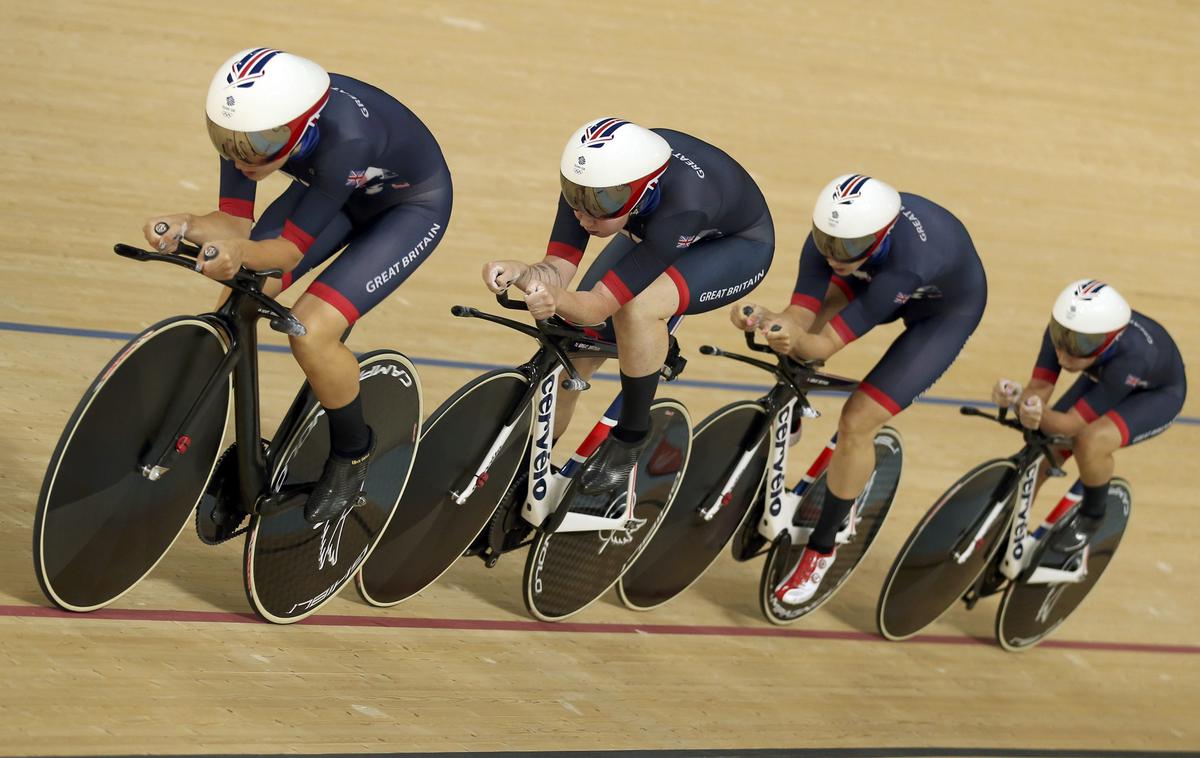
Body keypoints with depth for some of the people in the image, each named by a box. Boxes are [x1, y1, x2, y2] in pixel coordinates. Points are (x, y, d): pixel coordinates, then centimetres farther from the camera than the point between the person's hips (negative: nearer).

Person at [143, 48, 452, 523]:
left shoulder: (343, 136, -43)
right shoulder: (251, 122, -27)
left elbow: (290, 250, -35)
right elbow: (236, 222, -21)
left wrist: (240, 254, -55)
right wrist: (187, 226, -42)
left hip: (413, 205, -6)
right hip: (338, 192, 6)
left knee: (311, 331, -22)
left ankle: (353, 454, 5)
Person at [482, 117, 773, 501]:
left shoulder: (681, 206, -44)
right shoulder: (593, 181, -30)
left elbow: (598, 306, -42)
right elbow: (557, 269, -27)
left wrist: (555, 299, -62)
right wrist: (522, 273, -49)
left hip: (737, 245, -6)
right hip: (652, 233, 6)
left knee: (636, 307, -34)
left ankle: (630, 439, -13)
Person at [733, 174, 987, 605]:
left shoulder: (907, 263, -46)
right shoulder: (834, 232, -31)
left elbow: (825, 345, -42)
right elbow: (800, 318, -32)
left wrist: (797, 341, -61)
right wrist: (762, 320, -51)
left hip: (946, 313, -6)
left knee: (856, 423, -13)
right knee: (810, 311, -11)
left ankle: (822, 549, 4)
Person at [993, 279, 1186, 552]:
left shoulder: (1132, 356, -44)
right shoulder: (1062, 332, -32)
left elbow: (1072, 424, -39)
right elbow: (1038, 390, -27)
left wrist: (1037, 415, -59)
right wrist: (1018, 399, -51)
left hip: (1157, 394, -5)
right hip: (1102, 377, 5)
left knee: (1091, 442, -32)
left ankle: (1091, 515, -3)